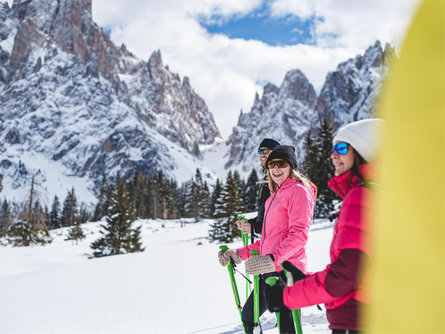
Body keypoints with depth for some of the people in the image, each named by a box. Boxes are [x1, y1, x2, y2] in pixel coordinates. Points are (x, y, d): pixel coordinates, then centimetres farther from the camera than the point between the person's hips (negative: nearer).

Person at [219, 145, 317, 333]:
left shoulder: (298, 191, -7)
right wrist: (240, 254, 17)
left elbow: (299, 234, -18)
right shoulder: (275, 195, 20)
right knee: (248, 316, 20)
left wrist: (273, 259, -31)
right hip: (271, 271, 10)